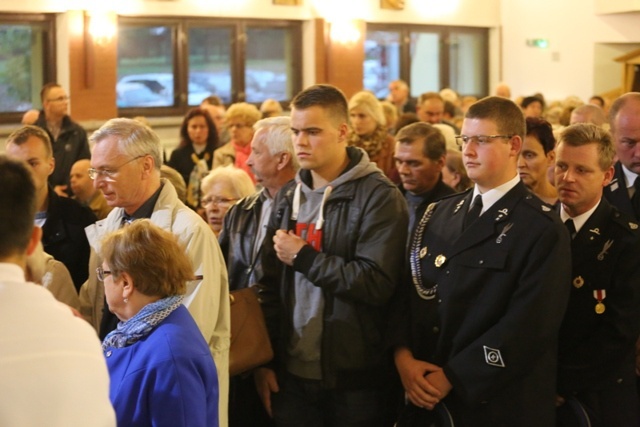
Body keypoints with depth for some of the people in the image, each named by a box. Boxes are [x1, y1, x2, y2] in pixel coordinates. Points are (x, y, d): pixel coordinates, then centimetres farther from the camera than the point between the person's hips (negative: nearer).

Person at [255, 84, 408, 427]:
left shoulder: (379, 197, -9)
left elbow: (377, 283, -19)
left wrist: (303, 257, -13)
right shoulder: (288, 197, 10)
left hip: (354, 380, -5)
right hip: (292, 374, 5)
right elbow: (270, 285, 11)